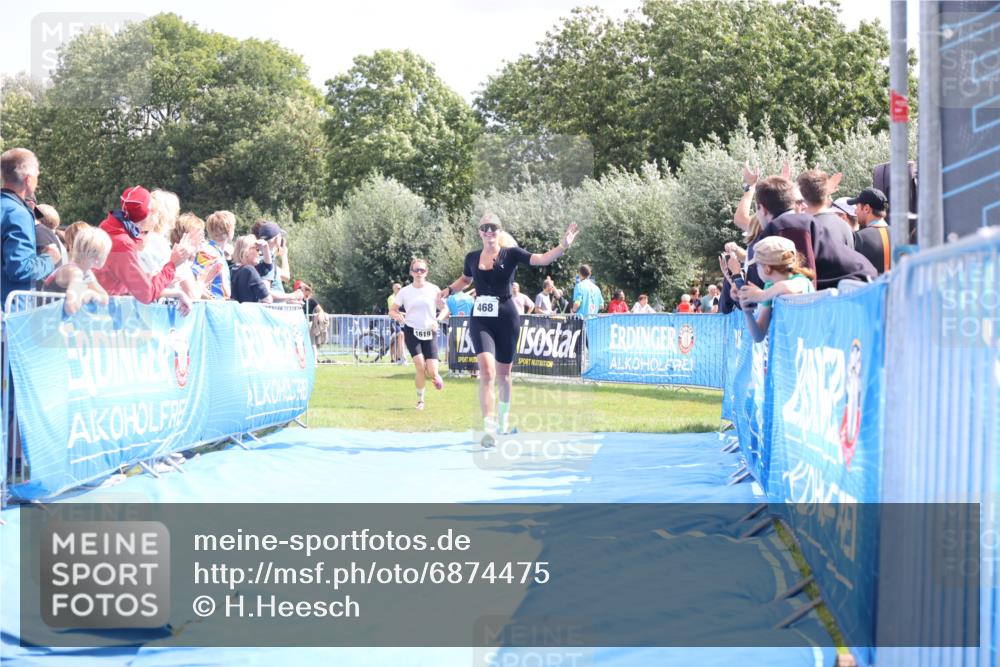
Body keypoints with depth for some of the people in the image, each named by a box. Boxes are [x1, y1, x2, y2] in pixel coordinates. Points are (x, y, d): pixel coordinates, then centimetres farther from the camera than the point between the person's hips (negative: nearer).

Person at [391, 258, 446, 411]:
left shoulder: (434, 289, -2)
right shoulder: (405, 291, -1)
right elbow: (391, 311, 5)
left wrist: (437, 321, -18)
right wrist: (397, 315, -18)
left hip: (429, 333, 0)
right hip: (412, 331, 0)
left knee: (431, 372, -9)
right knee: (420, 367, -18)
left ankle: (435, 375, 31)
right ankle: (420, 400, 1)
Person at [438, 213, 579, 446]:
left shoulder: (511, 254, -2)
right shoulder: (472, 258, 6)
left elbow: (542, 259, -15)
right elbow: (465, 279, 27)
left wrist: (563, 246, -30)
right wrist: (449, 289, 10)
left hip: (506, 318, 0)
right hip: (480, 320, 1)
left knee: (502, 374, 12)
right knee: (487, 371, -17)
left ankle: (503, 412, 42)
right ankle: (489, 429, -21)